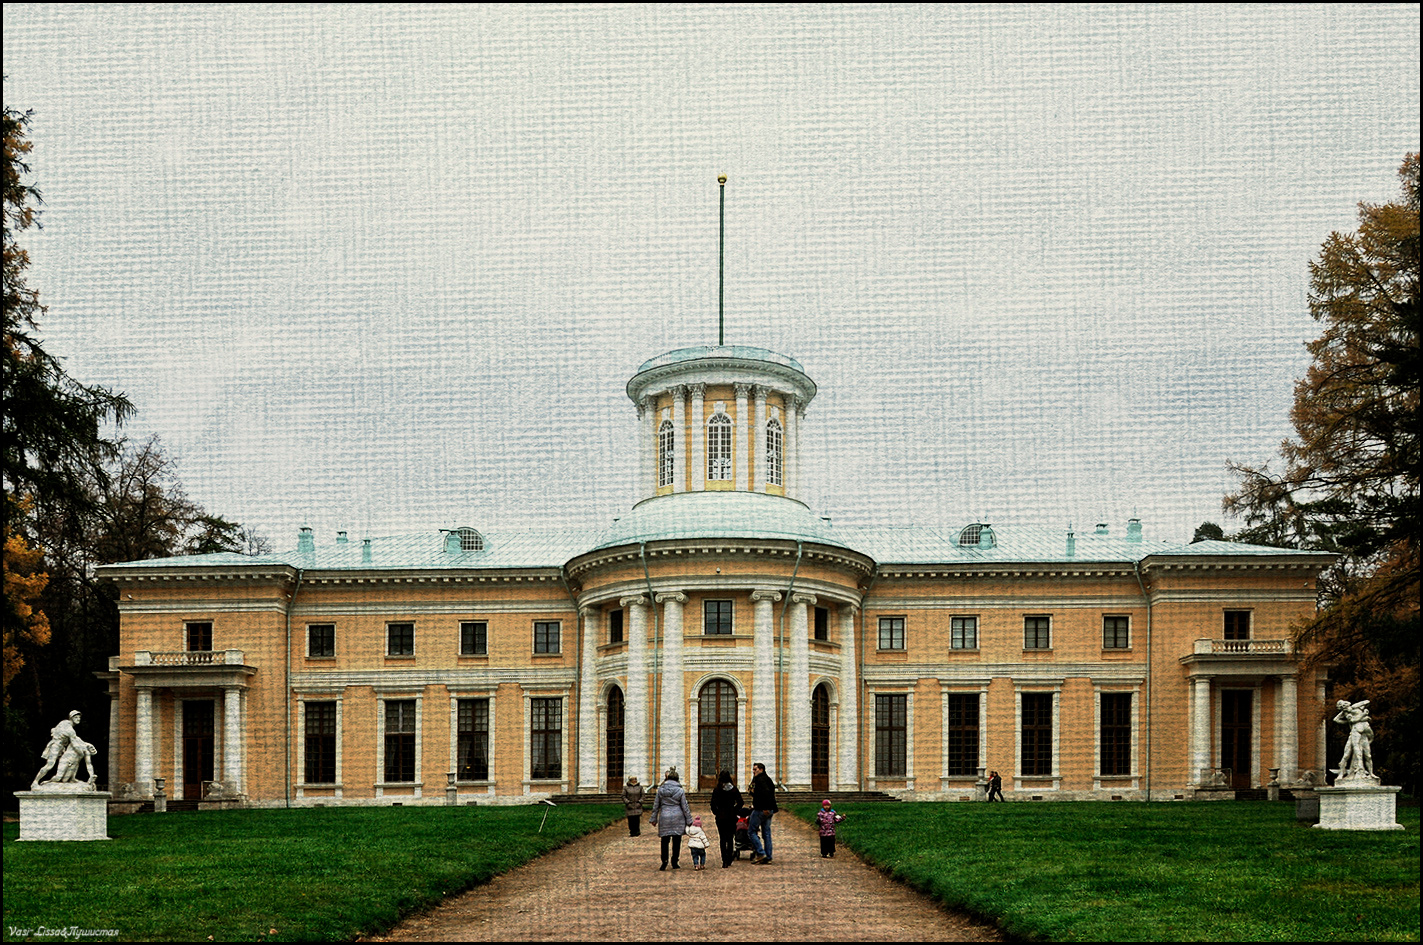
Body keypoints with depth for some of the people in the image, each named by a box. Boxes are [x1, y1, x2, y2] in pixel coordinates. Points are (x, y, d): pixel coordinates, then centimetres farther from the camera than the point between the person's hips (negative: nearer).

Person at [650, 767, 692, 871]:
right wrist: (689, 820, 7)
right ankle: (675, 863, 10)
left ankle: (664, 860, -7)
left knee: (665, 841, 7)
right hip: (677, 819, -1)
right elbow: (685, 807, 0)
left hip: (664, 818, 1)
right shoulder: (680, 791, -4)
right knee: (676, 841, 7)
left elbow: (656, 806, 6)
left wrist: (654, 818, 16)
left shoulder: (660, 790, 1)